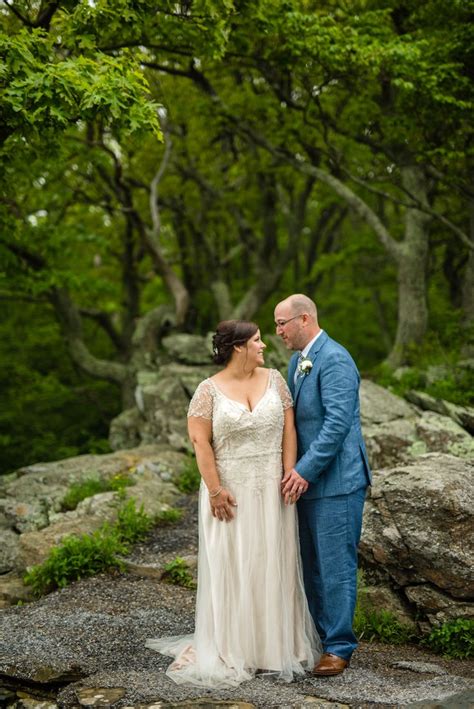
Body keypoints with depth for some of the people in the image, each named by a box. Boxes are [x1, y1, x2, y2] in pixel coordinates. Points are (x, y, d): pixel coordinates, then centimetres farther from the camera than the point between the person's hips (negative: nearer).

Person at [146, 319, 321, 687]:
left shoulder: (274, 379, 3)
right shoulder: (209, 390, -6)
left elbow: (288, 429, 2)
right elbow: (200, 441, -9)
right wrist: (215, 489, -14)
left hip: (272, 490, 3)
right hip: (231, 490, -3)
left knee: (273, 563, 8)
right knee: (231, 565, 3)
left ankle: (276, 642, 19)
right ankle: (233, 646, 12)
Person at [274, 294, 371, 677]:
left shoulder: (335, 360, -16)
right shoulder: (297, 361, 13)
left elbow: (338, 422, -23)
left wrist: (306, 470, -23)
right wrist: (294, 469, 11)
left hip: (336, 481, -9)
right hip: (306, 479, 9)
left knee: (336, 565, -2)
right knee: (311, 564, 16)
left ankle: (339, 647, 7)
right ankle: (316, 634, 27)